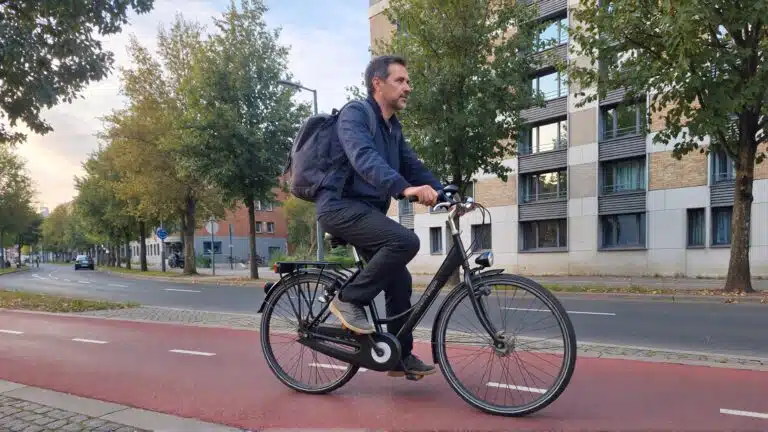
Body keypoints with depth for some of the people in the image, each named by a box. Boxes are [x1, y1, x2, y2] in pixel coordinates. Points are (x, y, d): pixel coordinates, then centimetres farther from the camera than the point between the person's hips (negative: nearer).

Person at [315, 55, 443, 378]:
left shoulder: (393, 128, 16)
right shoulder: (354, 114, -11)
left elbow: (413, 166, 12)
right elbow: (364, 158, -29)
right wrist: (404, 188, -45)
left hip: (367, 211, 9)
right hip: (341, 206, -9)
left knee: (400, 280, 6)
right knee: (405, 241, -27)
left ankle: (401, 356, 19)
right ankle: (349, 300, -12)